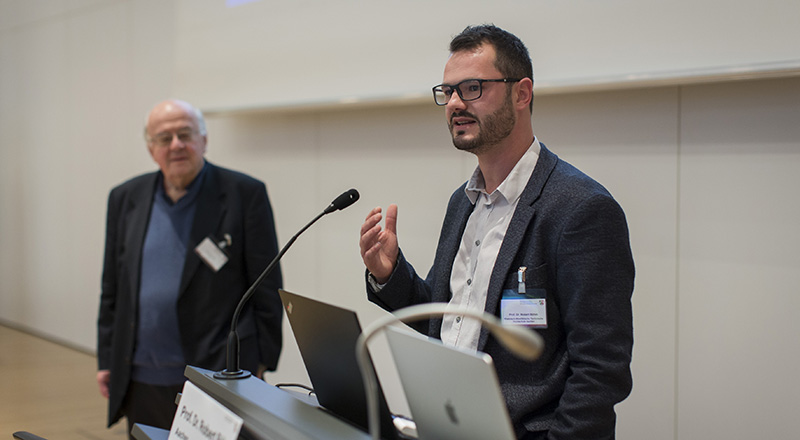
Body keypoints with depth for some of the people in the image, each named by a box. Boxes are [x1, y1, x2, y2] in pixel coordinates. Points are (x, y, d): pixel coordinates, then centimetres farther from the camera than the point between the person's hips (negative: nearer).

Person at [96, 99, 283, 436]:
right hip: (141, 382, 4)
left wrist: (261, 364, -5)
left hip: (218, 374, -4)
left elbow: (267, 288, -3)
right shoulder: (126, 199, 10)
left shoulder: (245, 194, -3)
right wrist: (106, 360, 10)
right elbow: (113, 288, 14)